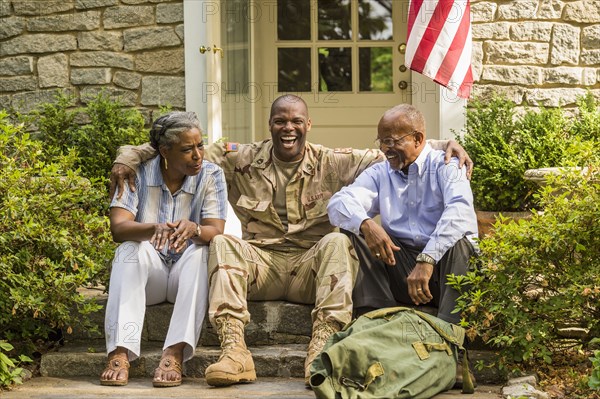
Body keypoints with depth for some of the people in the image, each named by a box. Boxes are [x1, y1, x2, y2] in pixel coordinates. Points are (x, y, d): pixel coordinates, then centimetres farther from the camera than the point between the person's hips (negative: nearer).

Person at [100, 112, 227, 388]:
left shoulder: (211, 175, -5)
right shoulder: (139, 173, -7)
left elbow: (216, 232, -17)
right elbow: (118, 228, -19)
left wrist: (193, 229, -41)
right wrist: (154, 229, -41)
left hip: (188, 273, 0)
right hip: (148, 273, 0)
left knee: (200, 252, -30)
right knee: (131, 248, -30)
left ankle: (175, 354, -43)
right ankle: (120, 354, -43)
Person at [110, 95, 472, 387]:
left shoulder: (333, 164, 6)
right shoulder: (242, 160, 8)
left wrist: (446, 145, -12)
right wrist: (130, 157, -4)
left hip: (312, 268, -1)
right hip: (261, 265, 1)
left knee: (338, 242, -31)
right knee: (222, 243, -26)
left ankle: (322, 349, -41)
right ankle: (234, 352, -43)